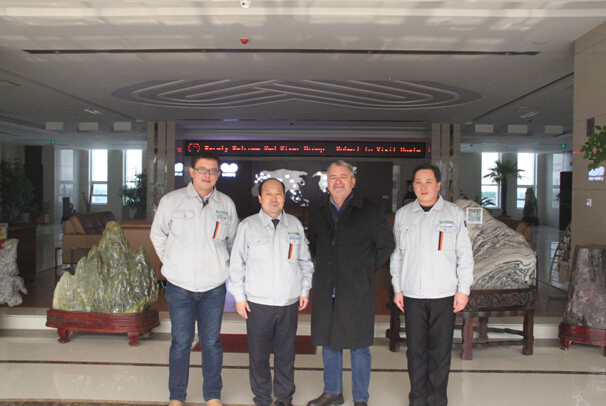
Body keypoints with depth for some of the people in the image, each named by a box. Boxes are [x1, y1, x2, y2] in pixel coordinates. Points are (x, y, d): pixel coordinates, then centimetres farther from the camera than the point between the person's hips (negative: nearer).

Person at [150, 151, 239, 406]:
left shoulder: (226, 204, 2)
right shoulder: (172, 201, -2)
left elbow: (232, 240, 16)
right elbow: (158, 236, 10)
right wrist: (172, 263, 8)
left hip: (214, 287, 1)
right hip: (179, 286, -1)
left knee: (212, 342, 10)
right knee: (181, 342, 7)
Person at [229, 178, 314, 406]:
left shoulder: (295, 225, 7)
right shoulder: (248, 226, 0)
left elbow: (305, 261, 14)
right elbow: (237, 264, 2)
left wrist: (305, 290, 9)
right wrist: (239, 296, -1)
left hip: (290, 302, 2)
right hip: (258, 303, -2)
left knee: (286, 353, 11)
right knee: (259, 354, 6)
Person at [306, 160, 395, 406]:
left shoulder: (371, 211, -4)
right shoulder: (317, 213, 9)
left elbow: (386, 246, 2)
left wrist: (366, 271, 1)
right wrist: (328, 268, 13)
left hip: (357, 291, -4)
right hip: (325, 290, 4)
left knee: (359, 347, 4)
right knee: (328, 342, 15)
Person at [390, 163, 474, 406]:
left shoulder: (454, 213, 3)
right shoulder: (403, 215, 8)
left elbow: (464, 255, 4)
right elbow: (396, 254, 11)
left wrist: (463, 290, 0)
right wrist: (397, 288, 8)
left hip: (444, 295, -1)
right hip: (412, 295, 2)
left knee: (440, 351, 5)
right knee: (415, 350, 7)